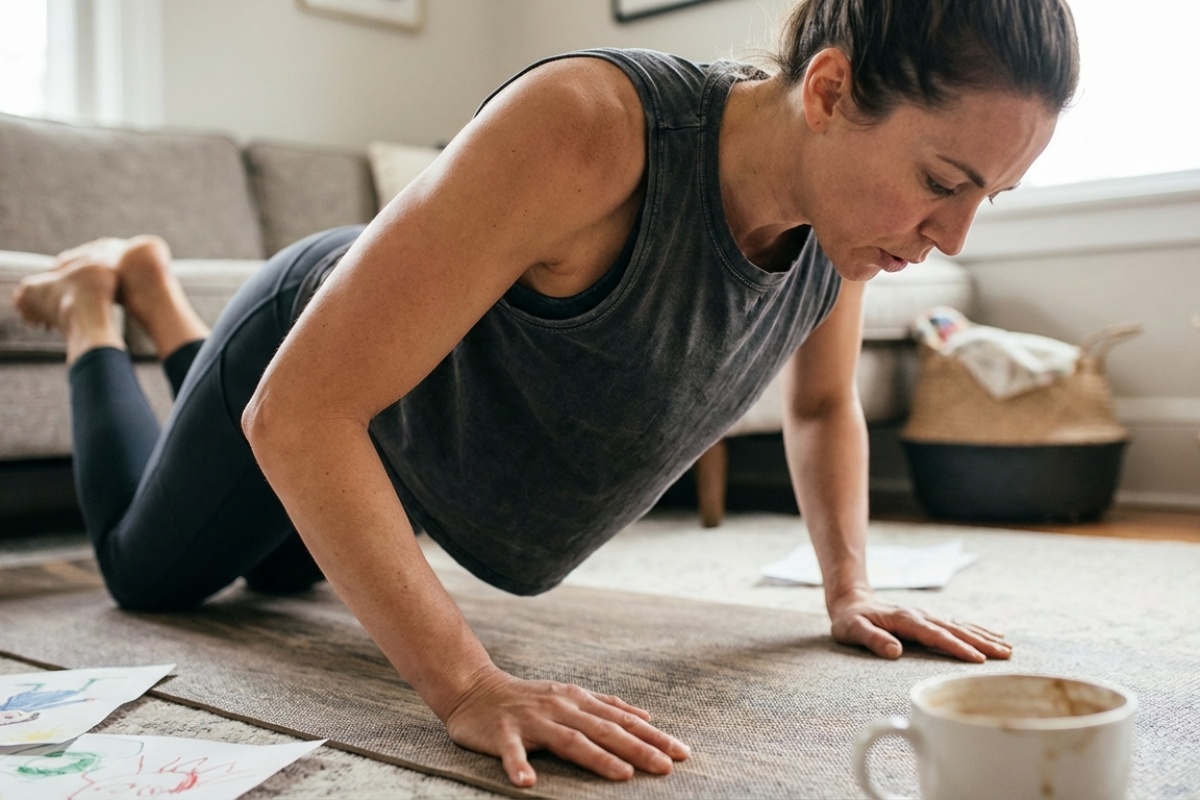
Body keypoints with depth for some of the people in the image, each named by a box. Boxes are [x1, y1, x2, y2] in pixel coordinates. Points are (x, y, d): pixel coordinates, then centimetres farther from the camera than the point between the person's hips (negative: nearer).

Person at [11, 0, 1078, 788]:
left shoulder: (852, 203, -22)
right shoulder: (585, 129, -44)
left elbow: (824, 403, 0)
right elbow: (298, 411, -43)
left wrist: (849, 589, -10)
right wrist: (468, 686, -46)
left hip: (433, 427, 6)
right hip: (311, 371, -6)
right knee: (147, 576, 23)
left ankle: (156, 289, 50)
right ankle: (100, 299, 40)